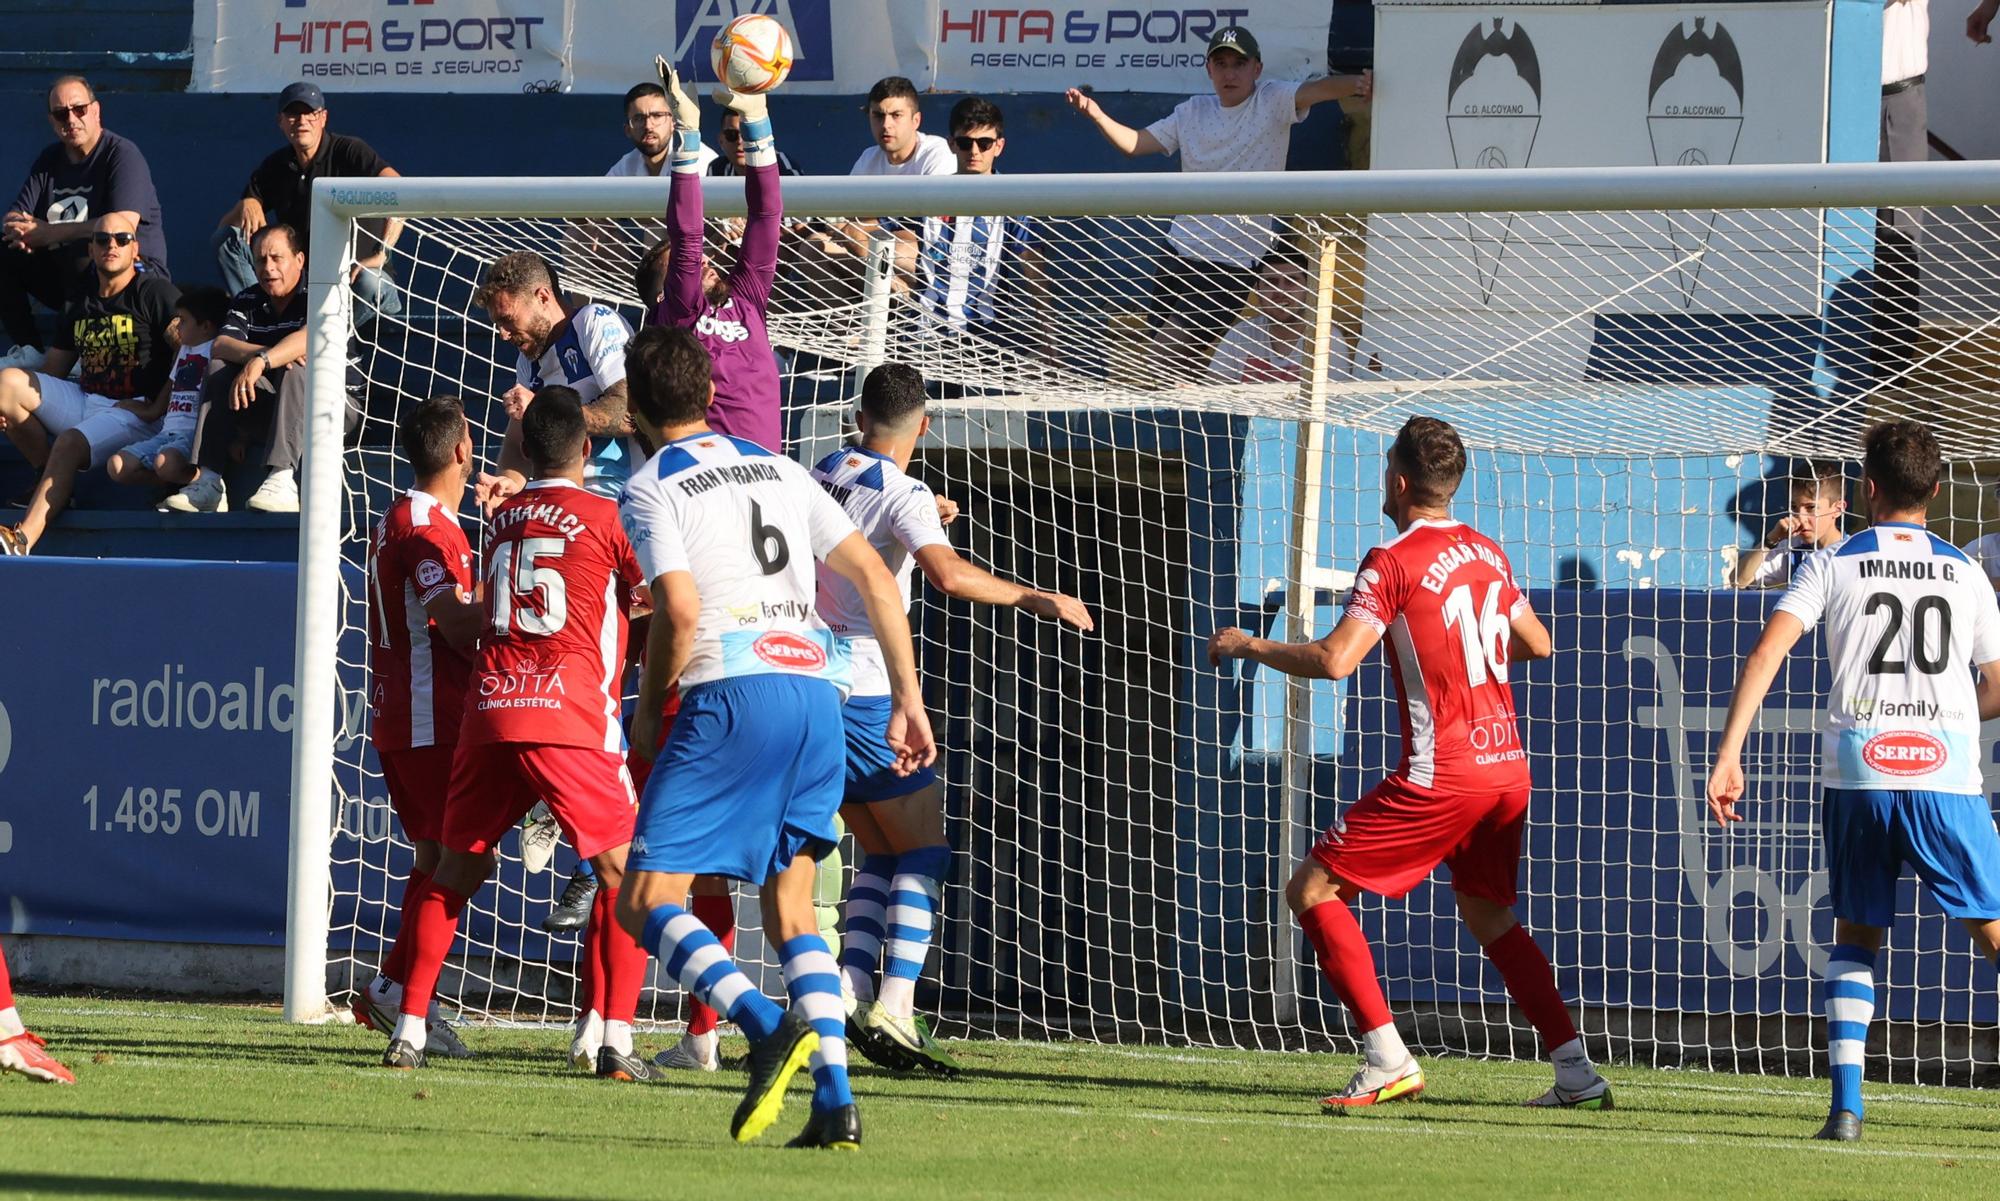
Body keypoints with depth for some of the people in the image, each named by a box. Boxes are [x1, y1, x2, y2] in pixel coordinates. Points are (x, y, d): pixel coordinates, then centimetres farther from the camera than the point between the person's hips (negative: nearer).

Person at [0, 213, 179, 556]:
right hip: (85, 400, 7)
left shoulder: (155, 292, -1)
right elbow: (51, 373, 19)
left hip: (136, 410, -7)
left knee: (70, 442, -35)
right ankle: (47, 476, -9)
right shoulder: (82, 307, 19)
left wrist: (158, 408, -18)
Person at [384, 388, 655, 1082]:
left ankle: (409, 1031, 11)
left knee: (454, 871, 16)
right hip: (569, 715, -4)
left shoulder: (503, 518, 19)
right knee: (623, 870, 3)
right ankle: (617, 1043, -8)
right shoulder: (603, 516, 3)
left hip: (488, 711, 5)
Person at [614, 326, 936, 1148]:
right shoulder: (778, 471, 21)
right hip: (816, 689, 6)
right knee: (789, 907, 15)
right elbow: (876, 580, 15)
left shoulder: (650, 489, 4)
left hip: (732, 695, -6)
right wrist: (907, 699, 17)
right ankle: (835, 1101, 1)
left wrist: (646, 713, 4)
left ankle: (770, 1027, -26)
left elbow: (680, 611, -10)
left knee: (646, 903, -2)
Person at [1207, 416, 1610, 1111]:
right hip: (1508, 766, 8)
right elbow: (1537, 644, 24)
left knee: (1313, 890, 0)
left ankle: (1388, 1061, -9)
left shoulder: (1393, 562, -9)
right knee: (1487, 912, 24)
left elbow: (1334, 661, -17)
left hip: (1442, 772, -7)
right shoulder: (1486, 553, 13)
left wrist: (1248, 647, -2)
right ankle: (1577, 1074, 15)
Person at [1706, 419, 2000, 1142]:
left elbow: (1765, 653, -5)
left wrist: (1727, 756, -6)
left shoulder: (1833, 566, 7)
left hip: (1856, 775, 0)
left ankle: (1846, 1103, 1)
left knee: (1856, 936, 15)